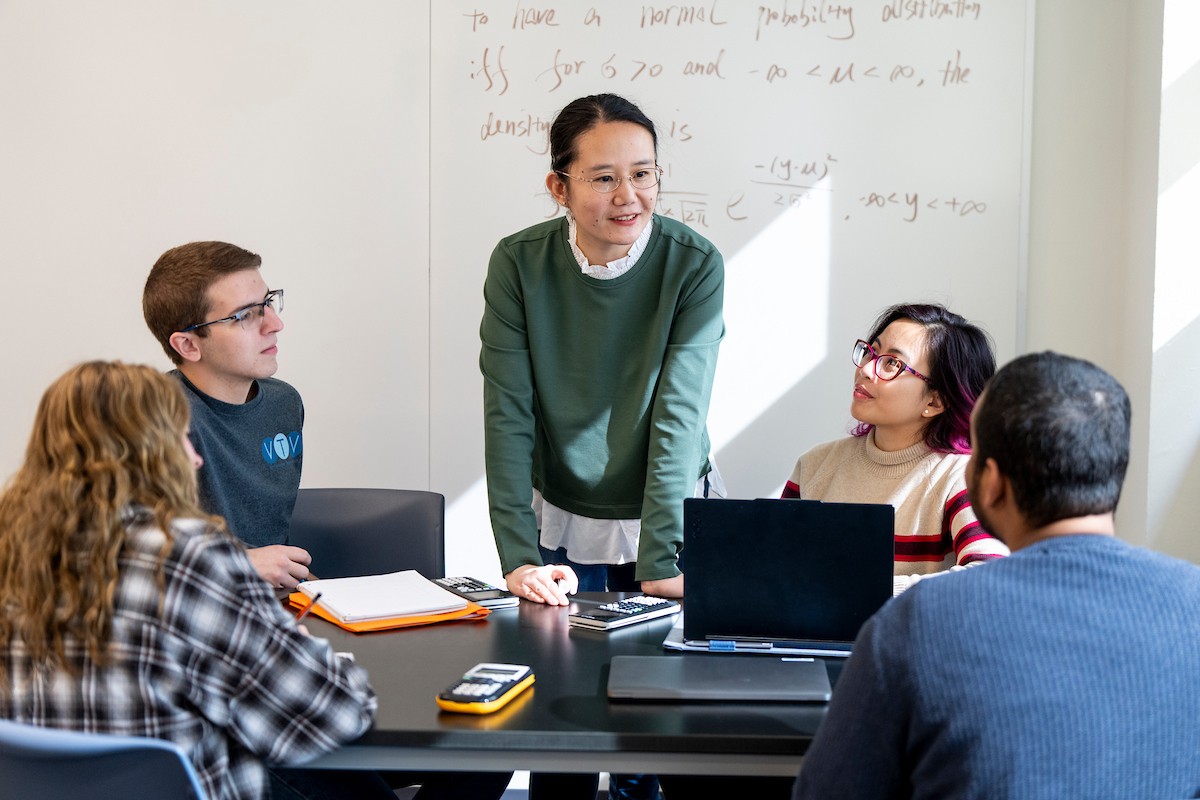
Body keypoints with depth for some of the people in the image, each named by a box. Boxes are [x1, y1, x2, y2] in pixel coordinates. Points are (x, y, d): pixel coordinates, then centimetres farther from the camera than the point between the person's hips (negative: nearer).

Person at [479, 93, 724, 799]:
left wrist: (662, 562, -26)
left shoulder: (695, 264, -15)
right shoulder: (519, 264, -13)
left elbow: (679, 415, -20)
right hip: (562, 522, 1)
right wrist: (519, 555, -24)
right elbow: (508, 415, -16)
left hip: (670, 519, 0)